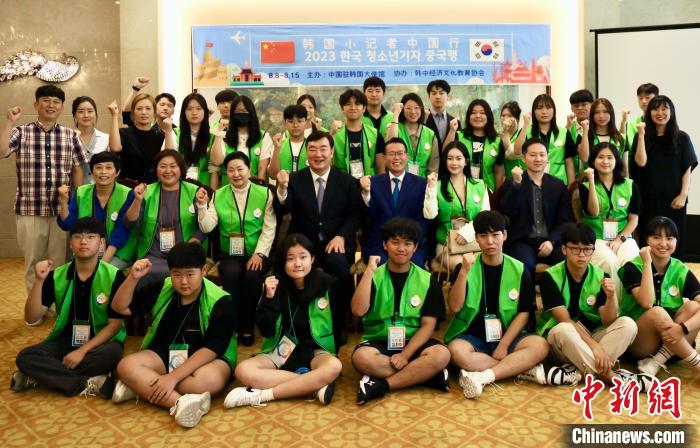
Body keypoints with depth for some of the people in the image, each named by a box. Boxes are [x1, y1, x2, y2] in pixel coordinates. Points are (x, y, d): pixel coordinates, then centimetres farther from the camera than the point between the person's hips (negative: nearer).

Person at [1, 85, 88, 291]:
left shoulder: (70, 135, 6)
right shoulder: (21, 132, 2)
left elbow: (78, 169, 8)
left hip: (63, 210, 1)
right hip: (29, 210, -1)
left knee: (59, 263, 9)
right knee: (33, 263, 11)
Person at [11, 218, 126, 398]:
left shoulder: (114, 275, -12)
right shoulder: (57, 275, -4)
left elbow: (115, 324, -12)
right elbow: (32, 318, -9)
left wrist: (82, 351, -21)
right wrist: (39, 281, -22)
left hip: (100, 341, -2)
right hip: (66, 340, 3)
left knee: (113, 354, -36)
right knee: (25, 357, -23)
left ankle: (39, 377, -21)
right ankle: (91, 384, -25)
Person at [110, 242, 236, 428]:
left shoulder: (219, 301, -19)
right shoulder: (161, 289, -4)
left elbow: (211, 349, -23)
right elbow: (120, 307, 0)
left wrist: (173, 377, -31)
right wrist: (133, 278, -19)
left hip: (205, 358, -4)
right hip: (165, 353, 4)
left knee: (210, 380, -38)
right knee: (126, 366, -23)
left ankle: (141, 387, -22)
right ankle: (180, 403, -38)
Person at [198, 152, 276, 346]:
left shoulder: (264, 193, 2)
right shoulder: (218, 195, 7)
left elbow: (269, 229, -2)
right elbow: (207, 227, -1)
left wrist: (259, 254, -13)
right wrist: (202, 206, -16)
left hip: (256, 253, -1)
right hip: (229, 254, 1)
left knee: (252, 275, -30)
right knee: (231, 273, -30)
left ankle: (247, 327, -10)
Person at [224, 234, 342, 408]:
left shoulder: (327, 285, -7)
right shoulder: (276, 286, -3)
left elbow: (338, 326, -1)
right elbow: (266, 332, -7)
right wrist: (269, 298, -20)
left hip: (315, 351, -1)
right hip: (282, 350, 2)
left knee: (333, 367, -36)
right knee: (243, 370, -26)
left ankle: (261, 395, -27)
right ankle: (315, 385, -26)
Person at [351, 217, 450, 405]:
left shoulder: (427, 280, 1)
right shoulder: (373, 276, 0)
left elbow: (428, 324, -4)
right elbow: (358, 311, -16)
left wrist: (405, 354, -17)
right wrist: (369, 271, -18)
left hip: (413, 343, 1)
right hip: (378, 341, -1)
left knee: (441, 354, -30)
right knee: (361, 358, -34)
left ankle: (381, 385, -22)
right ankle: (423, 373, -20)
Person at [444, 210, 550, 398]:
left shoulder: (519, 270, 0)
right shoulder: (466, 267, -3)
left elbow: (524, 313, -1)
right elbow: (455, 307, -14)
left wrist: (504, 345, -12)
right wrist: (464, 271, -26)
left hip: (507, 336, 2)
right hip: (472, 336, -1)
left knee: (540, 345, -26)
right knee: (456, 350, -33)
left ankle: (483, 376, -30)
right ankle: (524, 369, -23)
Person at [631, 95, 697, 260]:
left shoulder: (681, 138, 4)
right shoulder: (642, 137, 4)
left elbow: (687, 169, 2)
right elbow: (640, 162, -10)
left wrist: (683, 195, -8)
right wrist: (641, 135, -11)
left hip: (673, 199, 0)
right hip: (649, 198, 0)